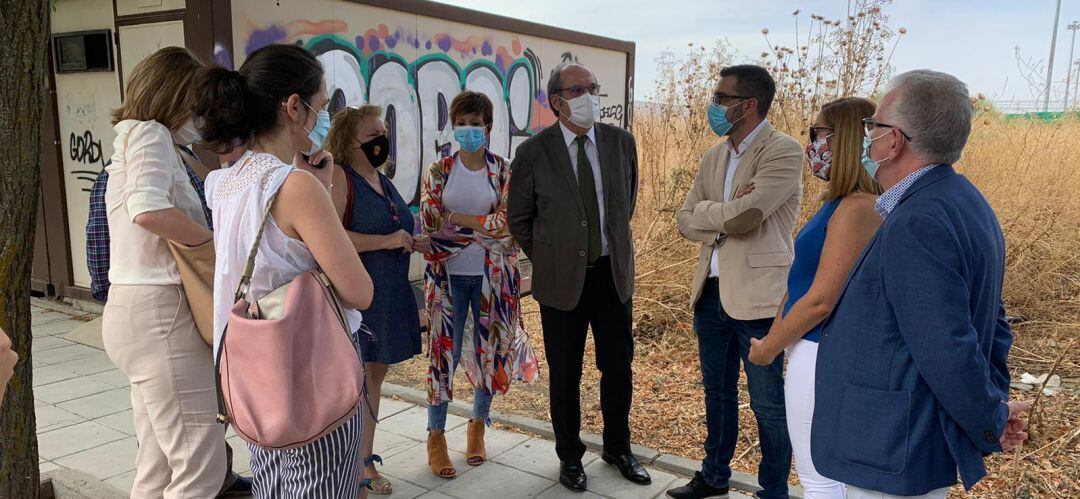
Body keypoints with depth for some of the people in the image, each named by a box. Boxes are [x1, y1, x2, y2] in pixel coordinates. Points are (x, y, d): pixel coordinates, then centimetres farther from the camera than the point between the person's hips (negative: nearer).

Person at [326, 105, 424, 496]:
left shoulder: (383, 181, 15)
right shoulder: (339, 177, -11)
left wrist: (413, 243, 10)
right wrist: (385, 241, -23)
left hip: (390, 297, 9)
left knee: (375, 375, 15)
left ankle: (366, 462, 28)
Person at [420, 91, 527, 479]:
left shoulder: (504, 172, 0)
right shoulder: (439, 170, 1)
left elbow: (508, 224, -11)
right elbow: (429, 223, -7)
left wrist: (457, 218, -13)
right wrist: (483, 227, -19)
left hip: (491, 274, 1)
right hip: (449, 275, 0)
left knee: (489, 349, 9)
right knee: (445, 350, 3)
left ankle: (478, 426, 29)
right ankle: (436, 437, 17)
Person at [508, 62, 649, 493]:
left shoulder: (621, 141, 0)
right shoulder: (533, 152, -9)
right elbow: (519, 219, 3)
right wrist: (548, 260, 5)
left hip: (613, 272, 3)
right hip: (562, 278, -2)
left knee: (618, 367, 12)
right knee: (565, 374, 10)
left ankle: (617, 447, 34)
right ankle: (570, 456, 29)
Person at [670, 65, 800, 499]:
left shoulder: (783, 152, -13)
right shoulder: (714, 156, 10)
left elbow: (742, 217, -24)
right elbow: (685, 222, 6)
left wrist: (705, 213, -5)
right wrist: (725, 217, -11)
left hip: (757, 296, -7)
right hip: (712, 291, 7)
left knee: (768, 405, 6)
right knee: (717, 392, 21)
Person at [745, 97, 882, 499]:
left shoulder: (857, 209, -22)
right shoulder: (840, 204, 10)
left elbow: (821, 299, -23)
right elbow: (801, 280, 13)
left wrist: (769, 348, -11)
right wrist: (773, 336, 9)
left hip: (822, 357, -10)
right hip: (815, 348, 10)